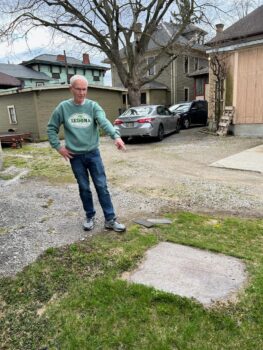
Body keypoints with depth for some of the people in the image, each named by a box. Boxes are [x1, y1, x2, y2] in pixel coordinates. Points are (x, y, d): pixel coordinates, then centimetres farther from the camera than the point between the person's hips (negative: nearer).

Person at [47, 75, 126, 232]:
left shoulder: (93, 106, -4)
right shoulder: (63, 107, -1)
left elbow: (104, 122, -22)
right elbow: (51, 128, 8)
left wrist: (116, 136, -39)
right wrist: (58, 146, -2)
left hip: (93, 153, 0)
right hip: (75, 156, 1)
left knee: (102, 187, 1)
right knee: (84, 188, 10)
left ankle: (110, 219, 11)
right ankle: (90, 216, 28)